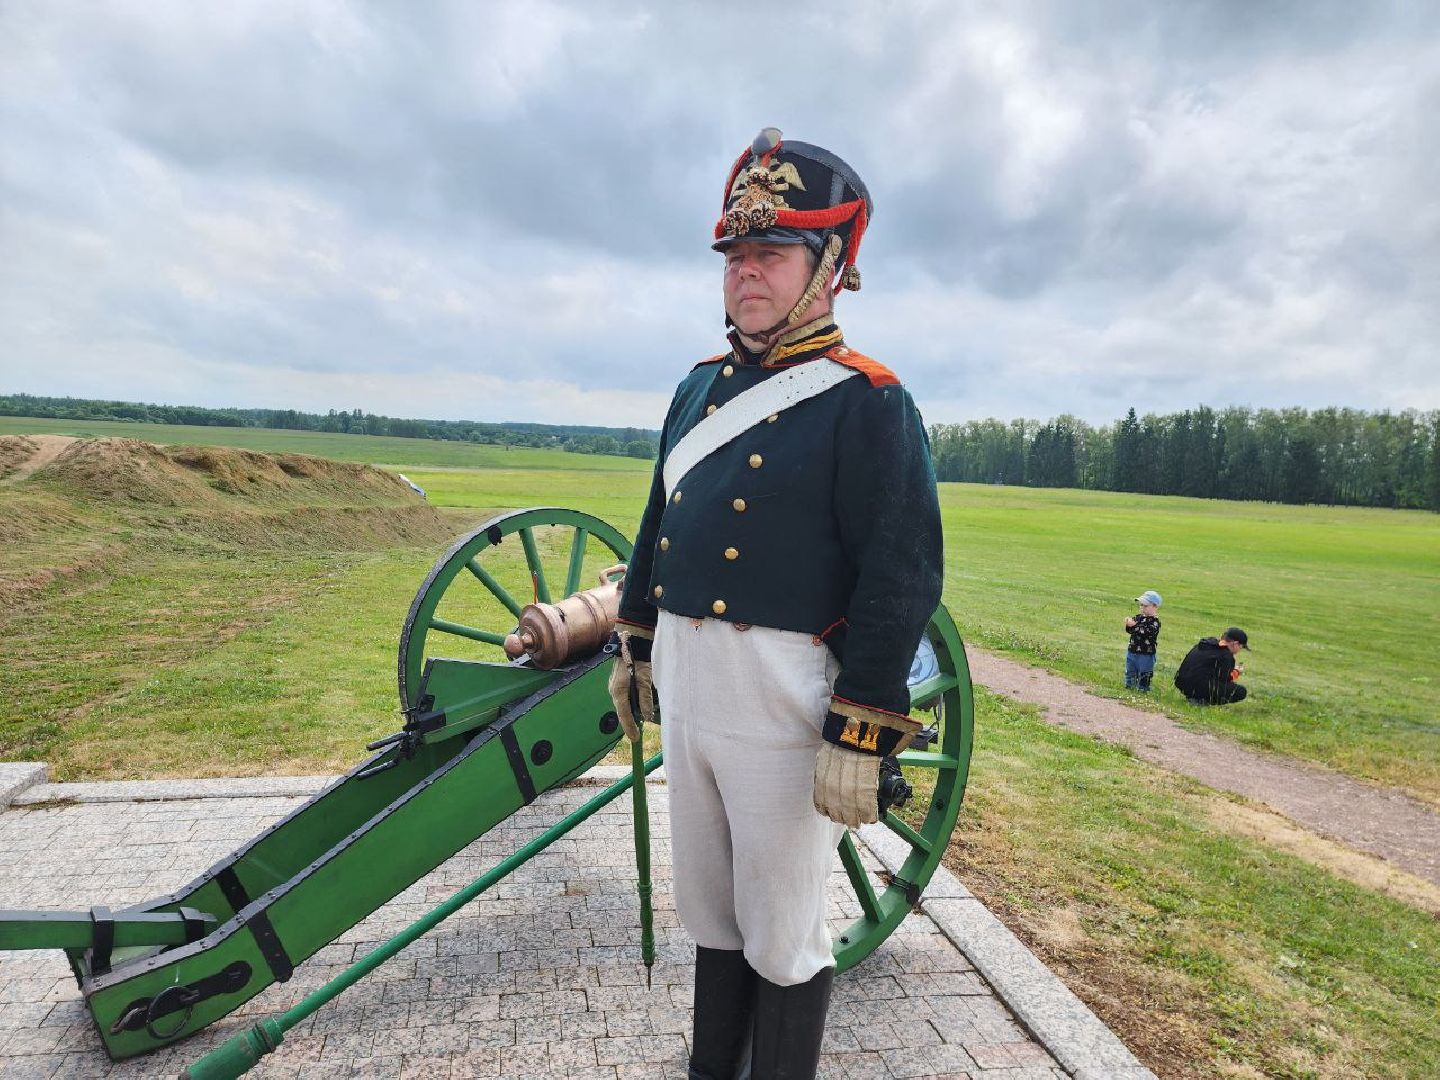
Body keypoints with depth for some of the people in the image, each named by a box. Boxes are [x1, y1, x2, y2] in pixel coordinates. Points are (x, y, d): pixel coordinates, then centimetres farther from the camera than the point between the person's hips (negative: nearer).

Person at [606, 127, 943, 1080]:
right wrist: (636, 648, 18)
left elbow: (902, 582, -16)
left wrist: (861, 741, -17)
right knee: (709, 912, 23)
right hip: (686, 686, 7)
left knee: (781, 937, 11)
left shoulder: (869, 404, -12)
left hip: (787, 701, -7)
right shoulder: (702, 386, 10)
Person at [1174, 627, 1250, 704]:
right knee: (1241, 691, -2)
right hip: (1199, 688, -9)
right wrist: (1236, 672, 14)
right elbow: (1224, 679, -6)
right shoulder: (1227, 656, -8)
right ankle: (1202, 701, -7)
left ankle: (1194, 697, 12)